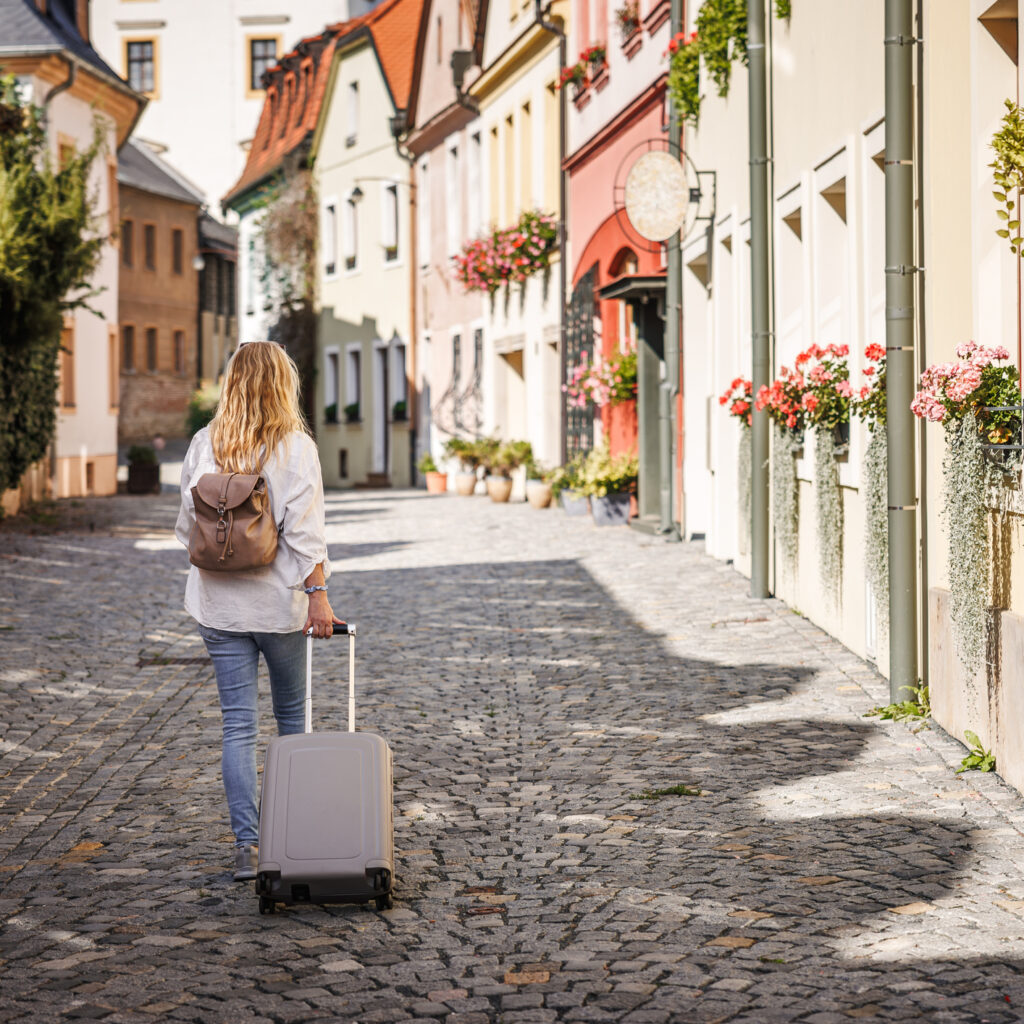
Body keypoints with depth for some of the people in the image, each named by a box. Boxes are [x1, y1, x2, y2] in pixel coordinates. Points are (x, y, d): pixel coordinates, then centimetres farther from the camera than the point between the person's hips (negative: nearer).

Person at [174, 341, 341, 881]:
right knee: (292, 714, 17)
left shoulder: (205, 444, -1)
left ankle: (246, 846, -5)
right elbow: (304, 530, -14)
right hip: (279, 600, -1)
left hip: (219, 603, 2)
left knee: (237, 724, 2)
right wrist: (318, 594, -12)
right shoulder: (295, 446, -9)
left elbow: (189, 521, 5)